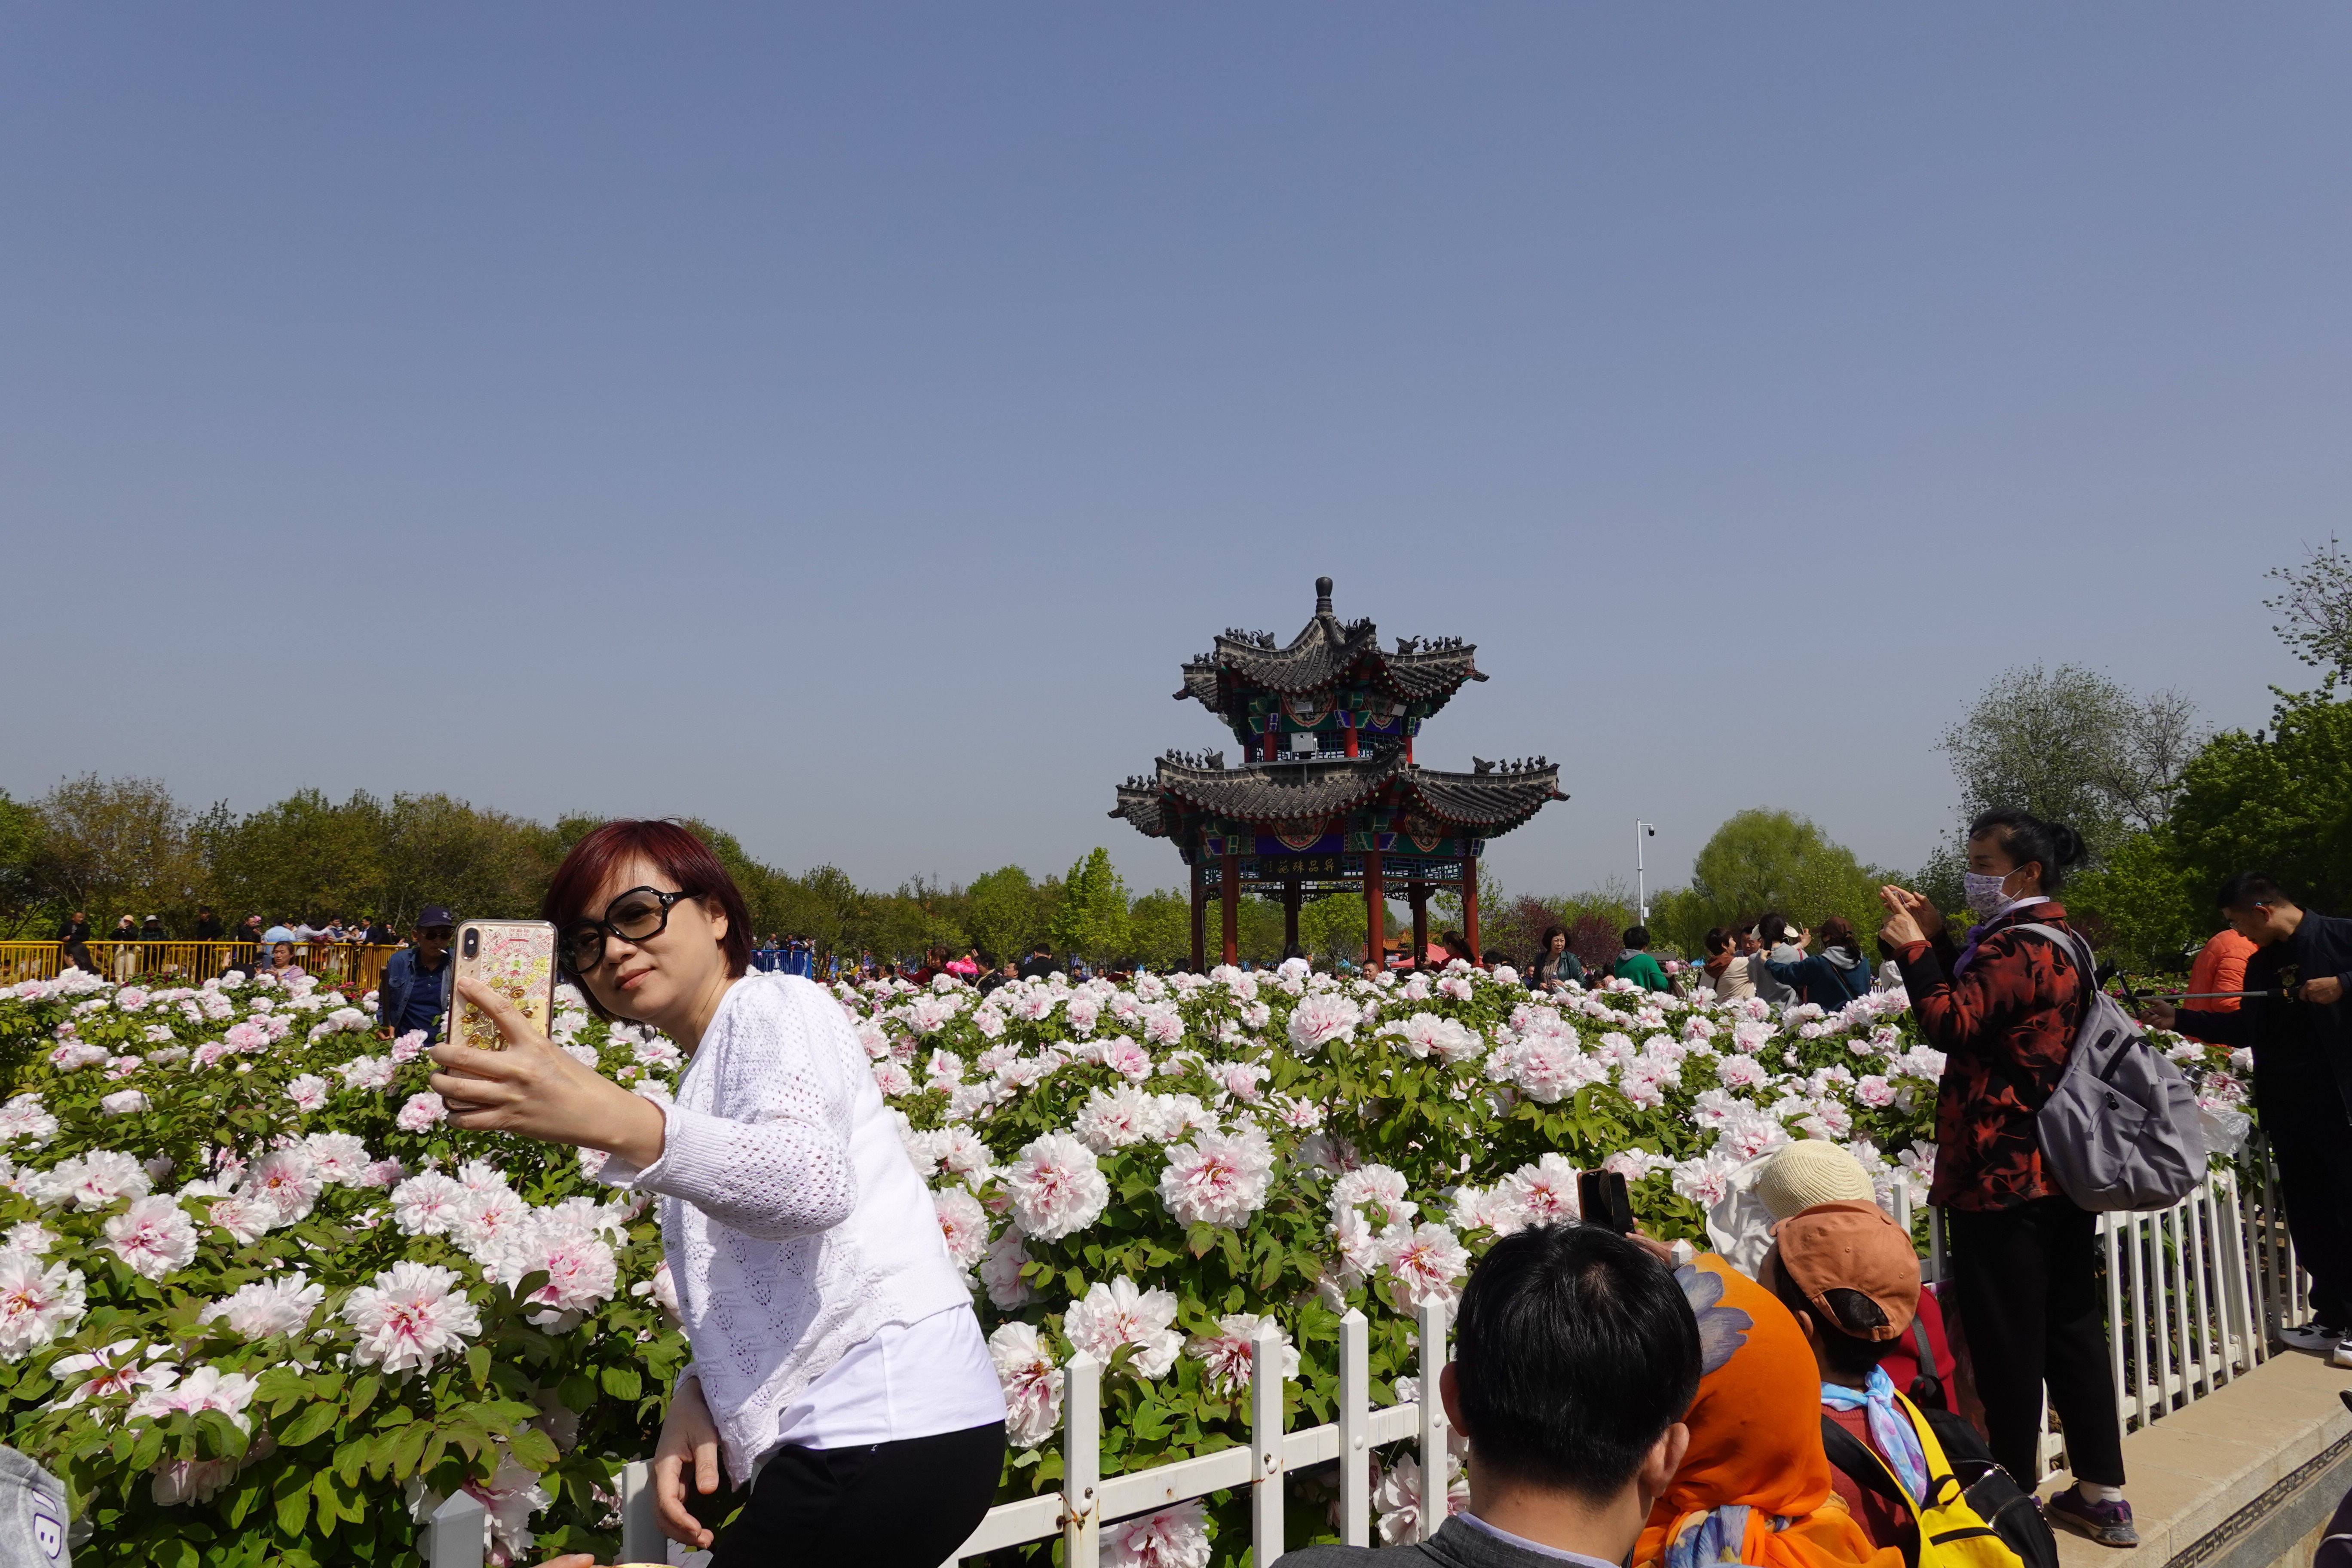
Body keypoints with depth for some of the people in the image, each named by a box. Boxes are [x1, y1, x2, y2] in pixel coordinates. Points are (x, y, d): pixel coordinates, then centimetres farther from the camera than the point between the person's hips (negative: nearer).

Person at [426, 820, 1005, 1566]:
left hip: (886, 1430, -9)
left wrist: (614, 1120, -42)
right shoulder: (710, 1075, 22)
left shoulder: (776, 1007, -7)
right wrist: (697, 1391, -2)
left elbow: (810, 1182, -29)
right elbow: (762, 1296, 17)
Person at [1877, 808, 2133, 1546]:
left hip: (2001, 1179, -10)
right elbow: (1980, 1011, 15)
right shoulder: (2059, 941, 13)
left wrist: (1912, 948, -17)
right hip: (2063, 1174, 10)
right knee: (2073, 1330, 15)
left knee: (2007, 1345, 0)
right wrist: (1938, 939, 8)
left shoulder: (2016, 948, -18)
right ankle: (2103, 1493, 24)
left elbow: (1952, 1026, -25)